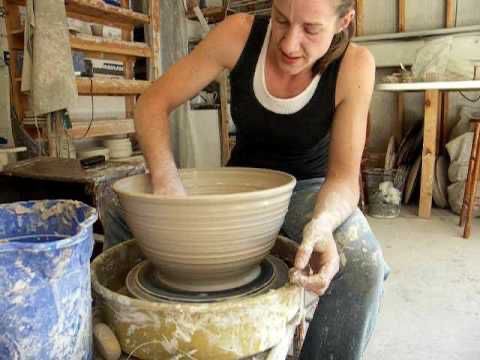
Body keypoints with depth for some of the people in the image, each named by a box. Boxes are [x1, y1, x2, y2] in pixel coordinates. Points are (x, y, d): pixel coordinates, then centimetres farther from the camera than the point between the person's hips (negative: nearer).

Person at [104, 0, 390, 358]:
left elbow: (344, 174, -22)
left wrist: (322, 223, -45)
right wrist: (167, 181, -32)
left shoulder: (354, 65, -20)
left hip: (306, 189, -1)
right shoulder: (239, 34, -18)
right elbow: (153, 103, -16)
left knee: (363, 264, -33)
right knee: (124, 222, -13)